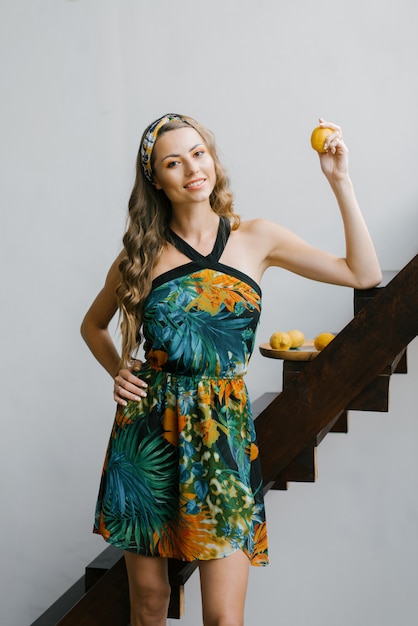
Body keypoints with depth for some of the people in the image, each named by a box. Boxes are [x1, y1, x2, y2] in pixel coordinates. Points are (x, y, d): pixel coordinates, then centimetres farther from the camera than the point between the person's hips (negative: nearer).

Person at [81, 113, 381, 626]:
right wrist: (118, 371, 3)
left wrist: (340, 181, -2)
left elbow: (364, 274, 3)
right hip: (148, 429, 1)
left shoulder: (257, 239, 5)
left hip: (224, 428, -1)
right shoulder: (142, 254, 5)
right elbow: (93, 324, 21)